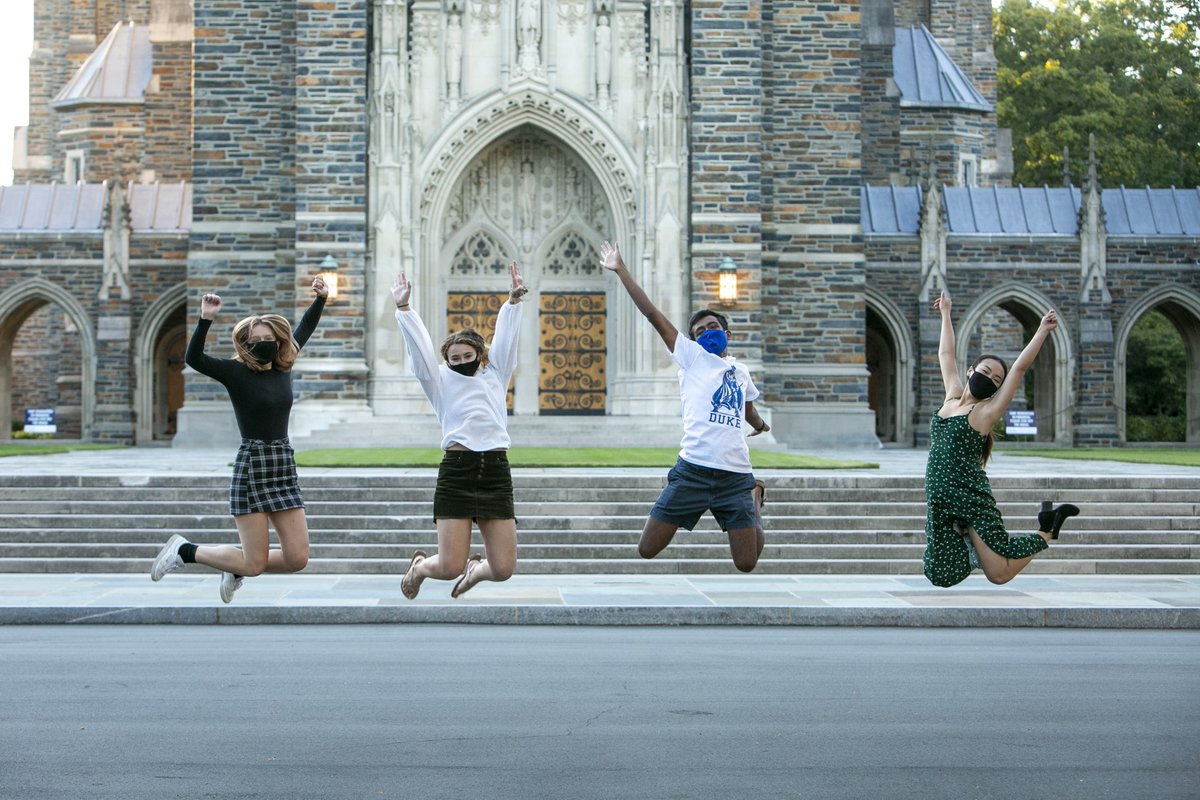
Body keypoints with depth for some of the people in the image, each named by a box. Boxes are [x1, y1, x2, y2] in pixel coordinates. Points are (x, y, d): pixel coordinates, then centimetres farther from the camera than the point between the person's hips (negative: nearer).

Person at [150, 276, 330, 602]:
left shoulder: (283, 367, 9)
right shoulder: (236, 372, -6)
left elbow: (304, 330, 25)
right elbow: (193, 358, -21)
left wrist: (320, 299, 22)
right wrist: (205, 319, -30)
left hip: (285, 466, 6)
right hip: (252, 466, -6)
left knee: (297, 559, -1)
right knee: (254, 564, -6)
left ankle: (238, 568, 26)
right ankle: (184, 550, 16)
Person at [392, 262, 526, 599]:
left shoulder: (495, 375, 19)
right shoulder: (441, 382, 13)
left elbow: (505, 337, 13)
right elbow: (420, 345, 6)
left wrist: (514, 300, 4)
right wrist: (404, 308, -1)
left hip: (496, 473, 2)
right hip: (456, 472, -2)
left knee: (503, 569, -4)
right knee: (449, 568, -8)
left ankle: (475, 570, 34)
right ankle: (420, 565, 29)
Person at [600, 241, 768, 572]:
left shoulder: (742, 373, 18)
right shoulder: (692, 357, 6)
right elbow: (652, 313, 0)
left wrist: (761, 425, 60)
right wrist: (621, 271, -4)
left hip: (736, 476, 2)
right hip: (693, 470, -2)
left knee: (747, 564, 0)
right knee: (647, 550, -4)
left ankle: (756, 495, 29)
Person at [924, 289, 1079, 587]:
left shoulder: (987, 411, -2)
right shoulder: (952, 399, 12)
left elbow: (1020, 368, -8)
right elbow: (946, 355, 23)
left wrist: (1043, 330, -10)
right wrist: (946, 314, 31)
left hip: (972, 501, -5)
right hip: (941, 503, 5)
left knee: (999, 574, -8)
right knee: (942, 575, 3)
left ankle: (1047, 531, 15)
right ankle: (971, 543, 33)